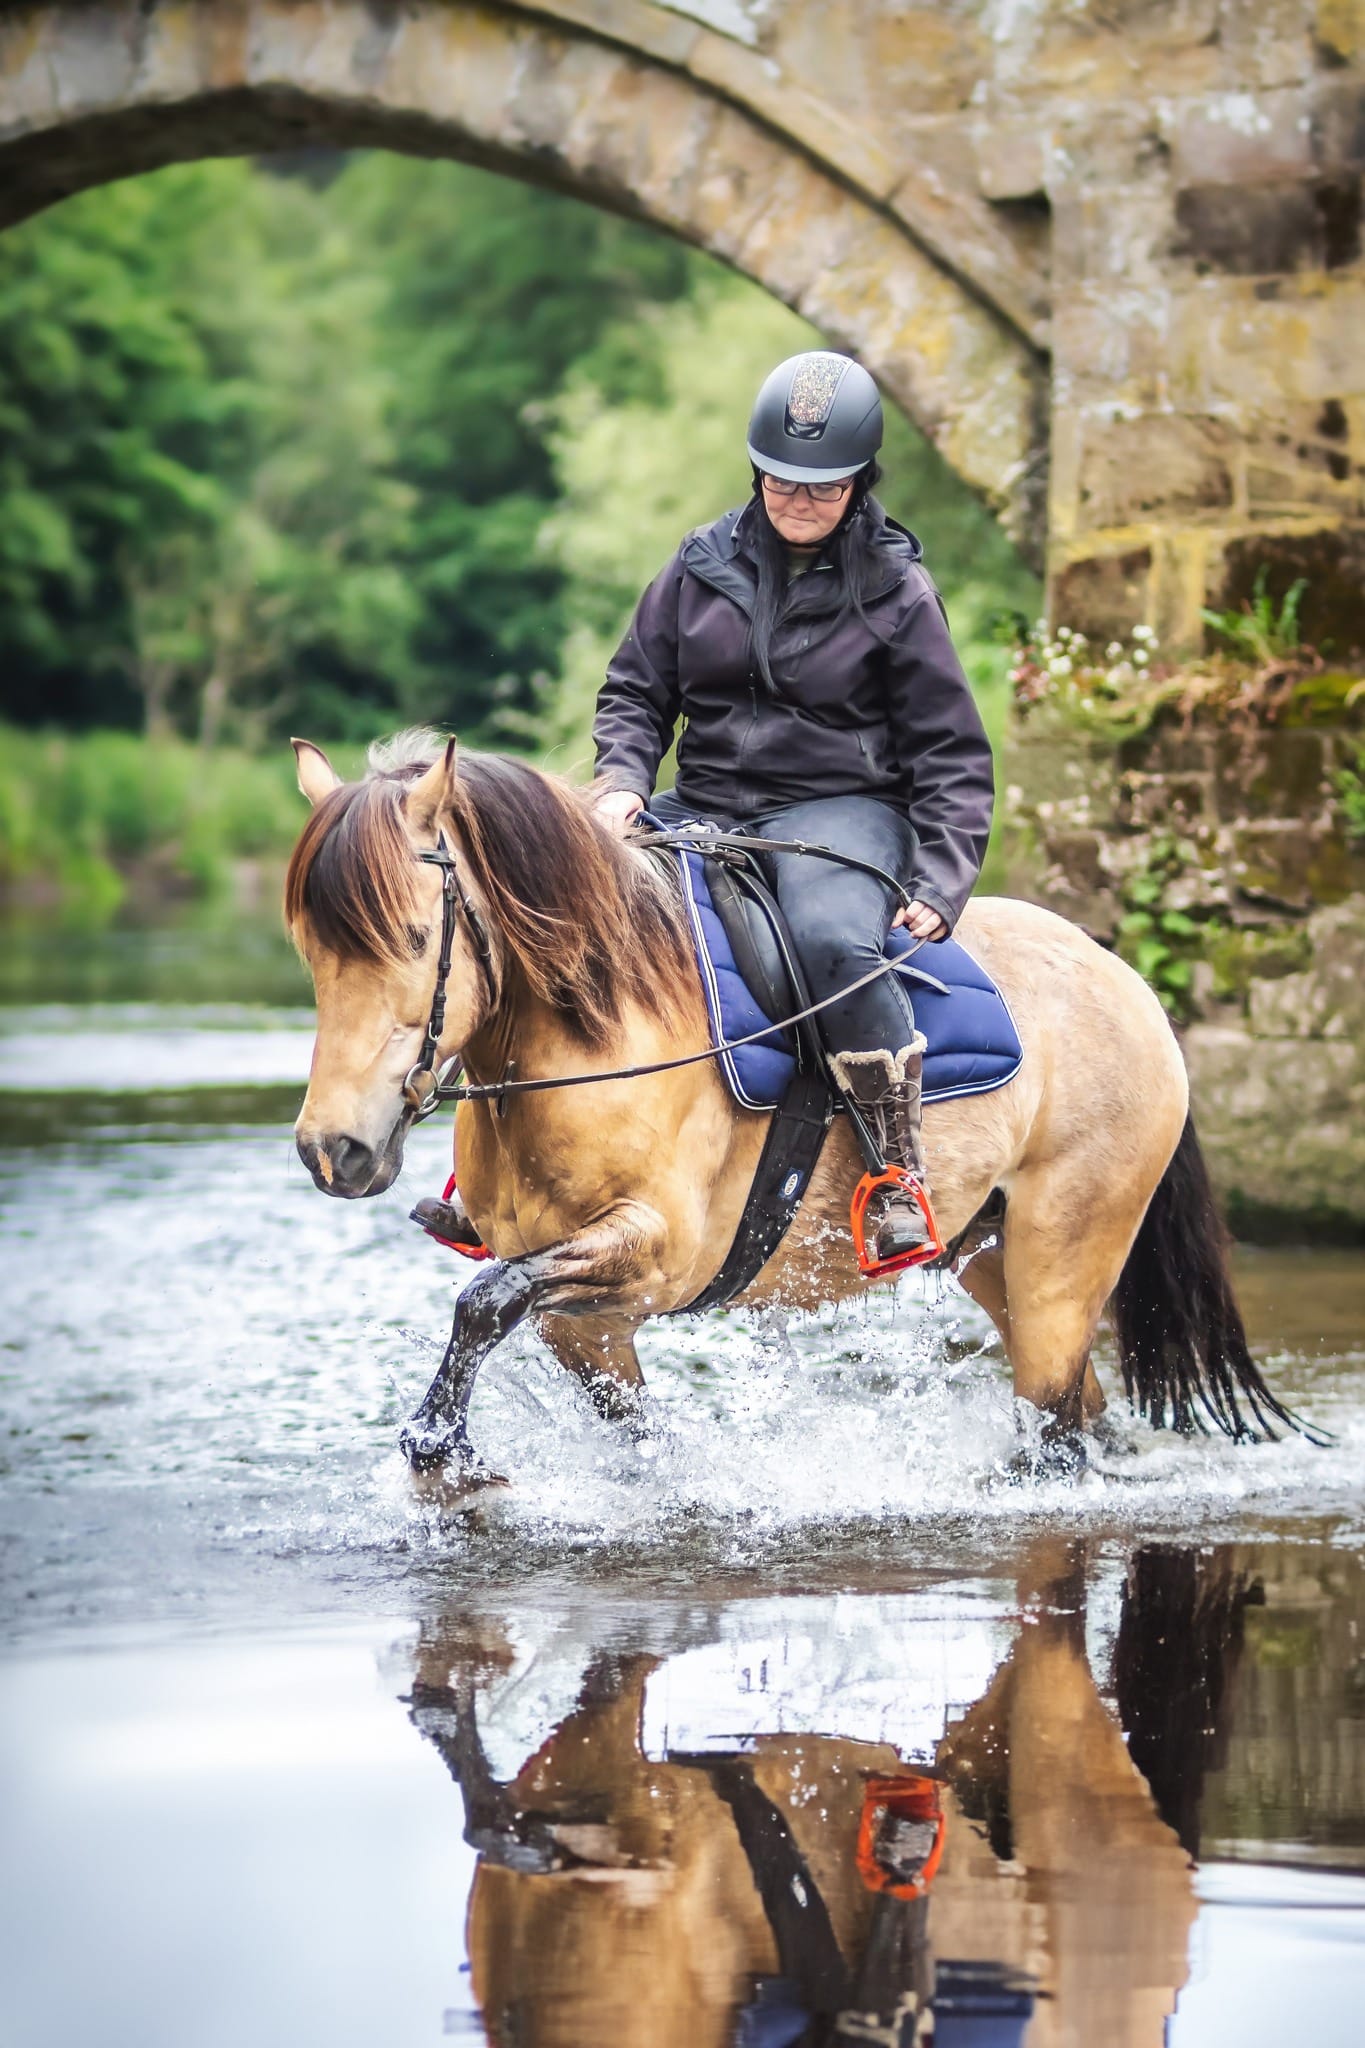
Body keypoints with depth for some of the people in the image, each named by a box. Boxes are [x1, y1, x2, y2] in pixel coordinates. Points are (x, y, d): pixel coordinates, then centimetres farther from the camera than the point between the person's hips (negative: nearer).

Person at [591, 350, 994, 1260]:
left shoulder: (896, 592, 0)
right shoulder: (704, 566, 8)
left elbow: (953, 757, 2)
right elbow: (637, 690, 15)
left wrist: (939, 888, -11)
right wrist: (623, 779, -6)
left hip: (841, 809, -4)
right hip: (704, 809, 4)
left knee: (835, 942, -37)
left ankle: (903, 1170, -26)